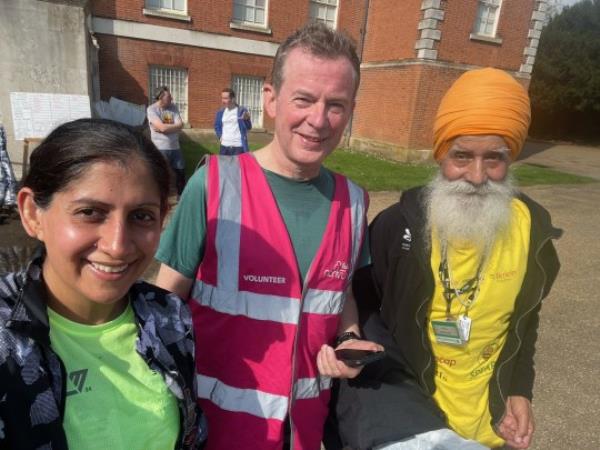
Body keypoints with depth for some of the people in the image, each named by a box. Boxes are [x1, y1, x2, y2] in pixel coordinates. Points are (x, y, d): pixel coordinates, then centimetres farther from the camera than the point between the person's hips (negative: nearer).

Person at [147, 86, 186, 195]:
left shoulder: (173, 107, 4)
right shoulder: (152, 109, -9)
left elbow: (181, 125, -6)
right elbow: (162, 127, -21)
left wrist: (166, 127, -16)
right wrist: (174, 126, -7)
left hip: (175, 147, 5)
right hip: (160, 148, -5)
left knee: (181, 171, 17)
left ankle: (181, 195, 36)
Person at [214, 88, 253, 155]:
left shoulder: (242, 111, -5)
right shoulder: (220, 112, 7)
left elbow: (249, 127, -4)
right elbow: (217, 126, 20)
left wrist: (247, 119, -23)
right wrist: (220, 136, 4)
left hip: (238, 146, -4)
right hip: (224, 146, 4)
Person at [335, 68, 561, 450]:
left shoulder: (533, 230, -7)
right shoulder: (398, 224, -19)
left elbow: (525, 320, 8)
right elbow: (360, 305, -4)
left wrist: (519, 390, 4)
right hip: (401, 396, -3)